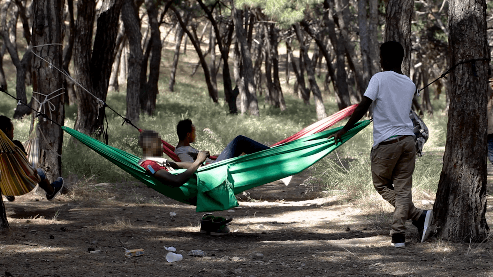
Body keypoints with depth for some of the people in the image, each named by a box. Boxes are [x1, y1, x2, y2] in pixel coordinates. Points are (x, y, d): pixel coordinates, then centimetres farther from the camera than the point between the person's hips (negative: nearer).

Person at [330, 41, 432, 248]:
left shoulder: (379, 78, -7)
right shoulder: (410, 84, 11)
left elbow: (363, 107, -12)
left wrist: (344, 130, -5)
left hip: (386, 141, -5)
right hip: (407, 138, 5)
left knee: (381, 184, 10)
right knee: (402, 188, 6)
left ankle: (418, 215, -7)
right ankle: (398, 234, -5)